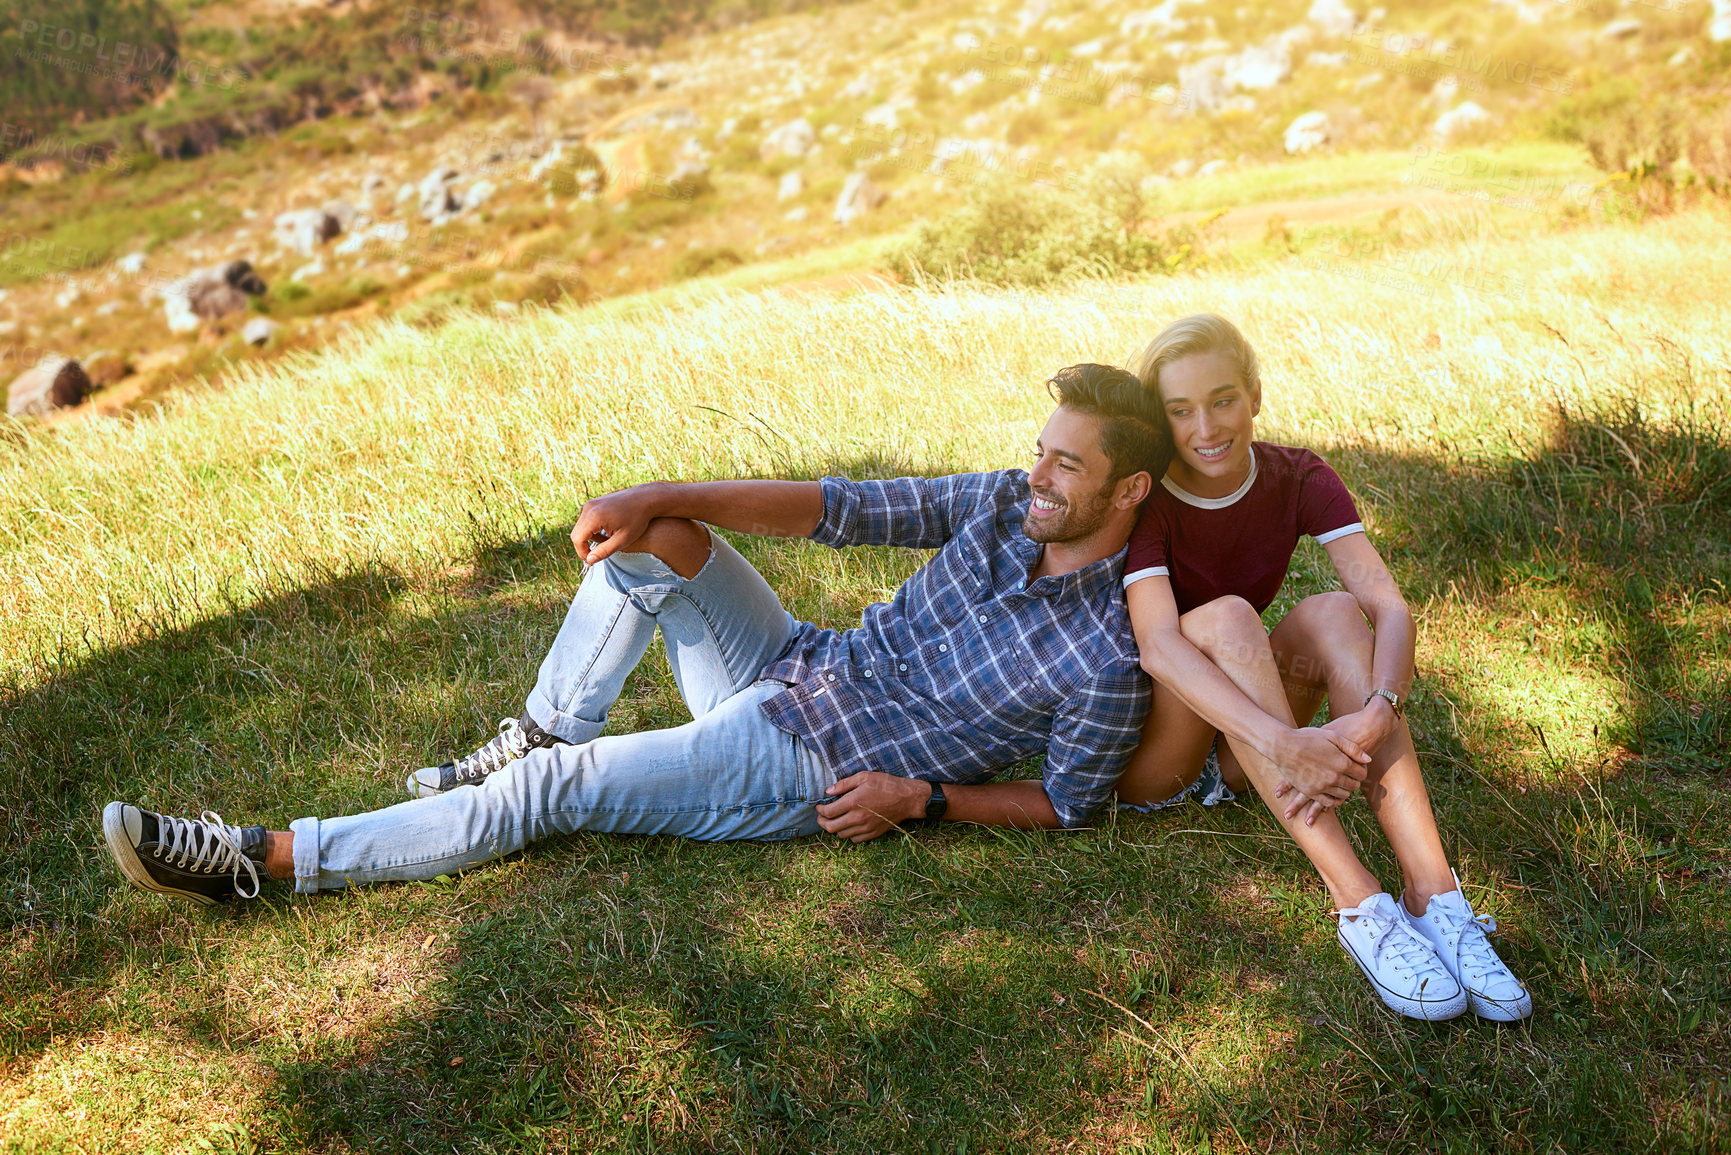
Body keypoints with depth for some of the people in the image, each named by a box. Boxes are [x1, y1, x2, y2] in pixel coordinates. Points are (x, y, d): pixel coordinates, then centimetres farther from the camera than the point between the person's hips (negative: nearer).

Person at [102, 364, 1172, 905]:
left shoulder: (1107, 659, -18)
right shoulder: (1005, 502, -2)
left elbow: (1067, 804, -8)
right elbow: (839, 507, -2)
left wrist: (924, 798, -18)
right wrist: (659, 498, -9)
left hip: (814, 774, -7)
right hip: (791, 669, 7)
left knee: (552, 790, -14)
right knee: (652, 540, -9)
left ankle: (263, 859, -5)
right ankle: (539, 734, 9)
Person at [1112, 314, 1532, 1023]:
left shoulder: (1298, 480, -6)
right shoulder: (1144, 500, -18)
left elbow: (1389, 606, -20)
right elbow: (1158, 646, -34)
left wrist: (1377, 715, -40)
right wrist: (1282, 741, -47)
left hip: (1238, 755, 4)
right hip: (1139, 755, -3)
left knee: (1334, 612, -23)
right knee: (1224, 616, -32)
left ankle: (1433, 892, -33)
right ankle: (1360, 904, -38)